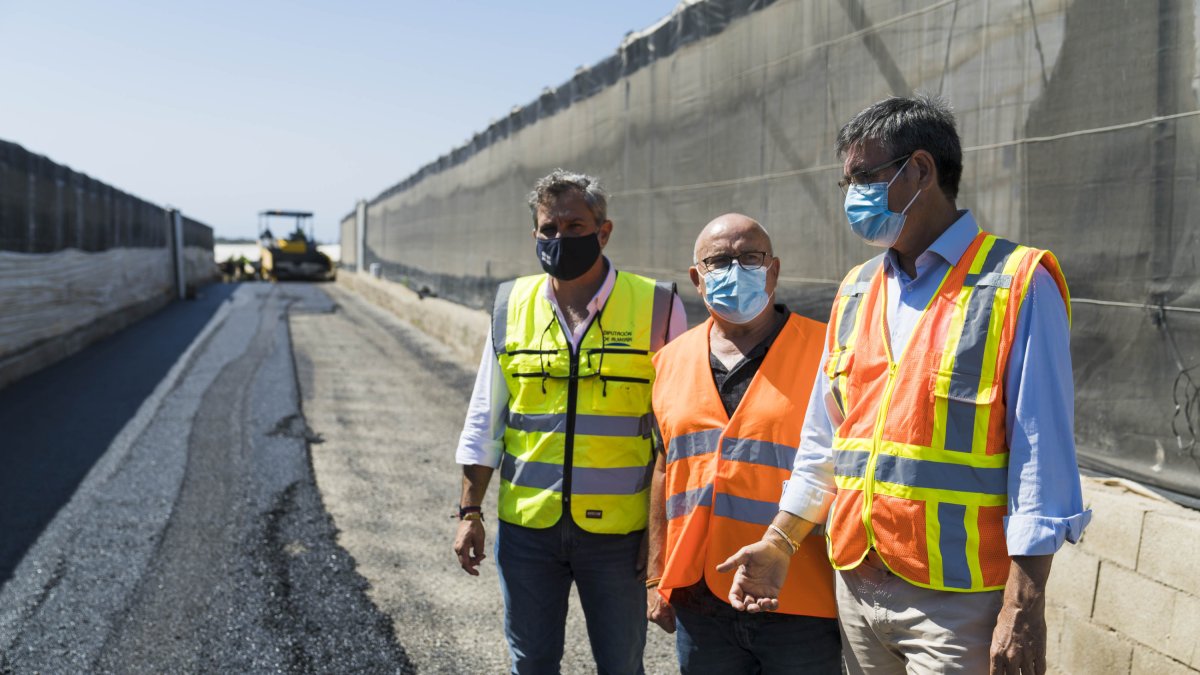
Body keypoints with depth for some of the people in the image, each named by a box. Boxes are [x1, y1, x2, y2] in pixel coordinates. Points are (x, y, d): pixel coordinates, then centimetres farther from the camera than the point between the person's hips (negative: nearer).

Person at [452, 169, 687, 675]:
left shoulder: (656, 308, -5)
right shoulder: (511, 306, 3)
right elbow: (484, 421, 9)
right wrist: (470, 511, 5)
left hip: (618, 533, -2)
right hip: (526, 525, 2)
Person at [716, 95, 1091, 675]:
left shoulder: (1016, 285, -8)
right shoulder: (855, 293, 12)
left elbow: (1041, 457, -12)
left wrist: (1024, 607, -15)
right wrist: (780, 544, 13)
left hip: (956, 601, -6)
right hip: (857, 586, 6)